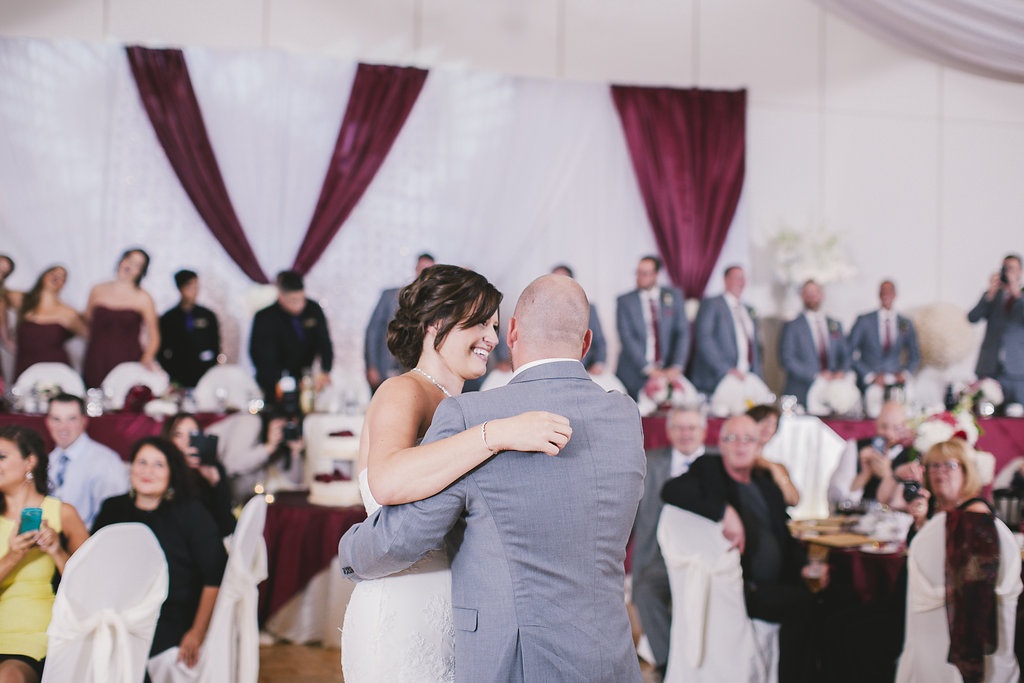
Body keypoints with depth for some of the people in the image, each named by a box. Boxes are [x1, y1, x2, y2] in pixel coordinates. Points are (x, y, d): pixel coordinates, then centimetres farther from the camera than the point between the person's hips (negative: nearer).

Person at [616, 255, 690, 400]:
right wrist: (648, 370, -14)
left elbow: (683, 333, 5)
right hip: (634, 376, -1)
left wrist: (676, 367, -8)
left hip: (667, 373, 1)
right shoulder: (624, 301, 2)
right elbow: (627, 338, -6)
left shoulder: (674, 297, 8)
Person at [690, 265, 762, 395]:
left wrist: (757, 377, 11)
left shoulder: (749, 311, 20)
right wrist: (726, 370, -19)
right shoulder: (711, 304, -1)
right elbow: (704, 339, -12)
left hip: (746, 380, 6)